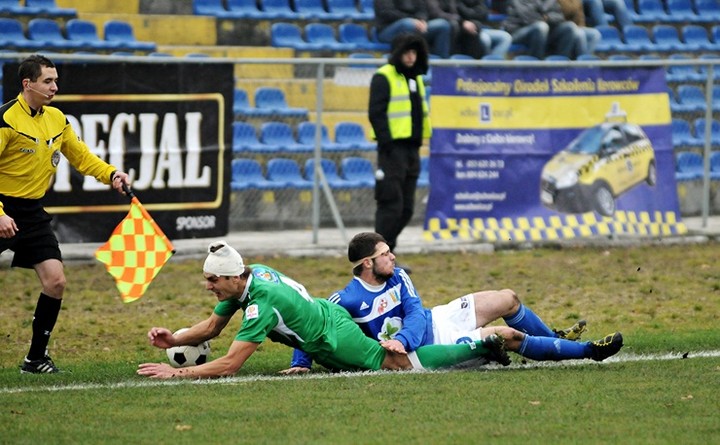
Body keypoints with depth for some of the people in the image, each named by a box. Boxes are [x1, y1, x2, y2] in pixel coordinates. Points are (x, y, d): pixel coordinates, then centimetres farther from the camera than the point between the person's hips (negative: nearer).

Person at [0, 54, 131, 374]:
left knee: (55, 281, -2)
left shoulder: (56, 119, 7)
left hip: (32, 212, 7)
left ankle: (36, 358, 9)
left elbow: (81, 157, 18)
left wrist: (111, 174, 0)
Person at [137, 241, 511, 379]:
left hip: (334, 337, -9)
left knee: (400, 362, -1)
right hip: (327, 312, 9)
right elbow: (211, 328, 6)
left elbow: (230, 364, -33)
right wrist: (172, 340, -9)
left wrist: (177, 373, -34)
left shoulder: (260, 305, -32)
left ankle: (479, 350, 4)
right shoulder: (247, 277, -5)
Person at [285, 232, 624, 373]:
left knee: (508, 300, 6)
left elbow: (415, 314, -8)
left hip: (435, 319, 7)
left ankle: (554, 338, 34)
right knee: (507, 336, -12)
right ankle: (587, 350, 1)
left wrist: (402, 338, -28)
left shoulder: (397, 277, -4)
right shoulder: (349, 300, -24)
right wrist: (300, 363, -24)